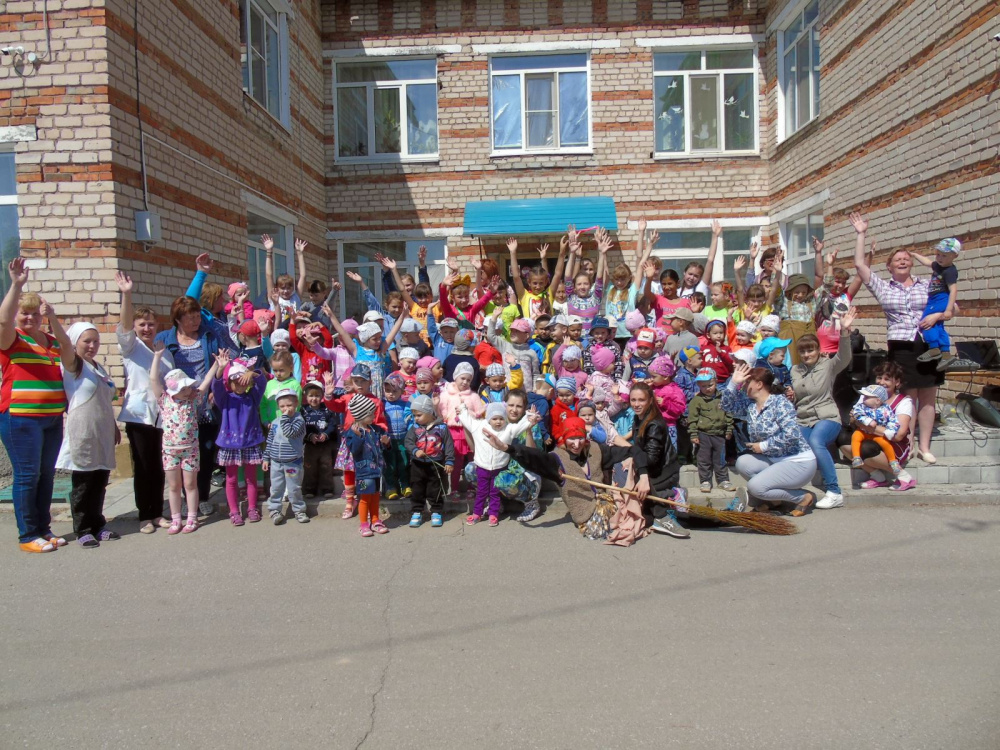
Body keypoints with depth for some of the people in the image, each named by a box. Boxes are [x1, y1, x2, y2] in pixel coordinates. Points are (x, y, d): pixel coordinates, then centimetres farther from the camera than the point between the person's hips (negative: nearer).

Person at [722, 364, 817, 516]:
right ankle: (771, 496, 6)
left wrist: (763, 446, -17)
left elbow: (791, 434, -27)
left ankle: (804, 497, 1)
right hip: (774, 460, 7)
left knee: (755, 486, -20)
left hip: (799, 463, -7)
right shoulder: (749, 405, 4)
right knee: (742, 463, -14)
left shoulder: (779, 402, -17)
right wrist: (733, 382, -5)